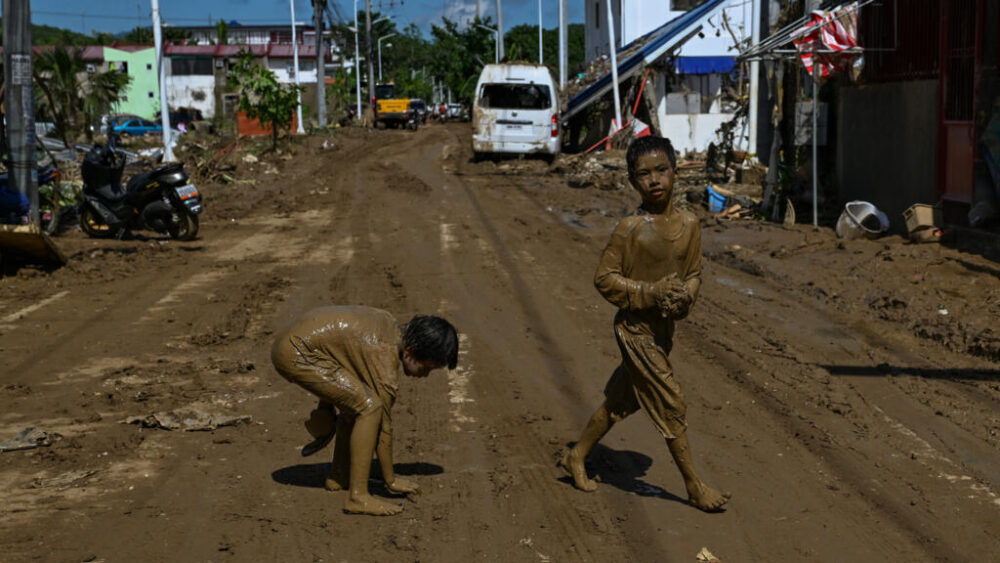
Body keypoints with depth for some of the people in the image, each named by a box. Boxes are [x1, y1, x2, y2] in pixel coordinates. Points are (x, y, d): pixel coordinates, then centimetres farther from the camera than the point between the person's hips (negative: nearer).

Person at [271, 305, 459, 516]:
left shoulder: (389, 323, 10)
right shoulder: (387, 363, -15)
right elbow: (383, 426, -8)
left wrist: (326, 404, 22)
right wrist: (390, 481, 3)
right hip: (296, 354, -10)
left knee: (355, 401, 20)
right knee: (370, 407, -14)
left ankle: (338, 475, 25)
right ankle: (358, 496, -14)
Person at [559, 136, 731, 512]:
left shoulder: (689, 224, 0)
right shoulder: (630, 228, -16)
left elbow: (694, 273, 10)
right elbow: (604, 278, -12)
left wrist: (685, 296, -12)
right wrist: (651, 293, -22)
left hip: (664, 325, 6)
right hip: (635, 327, -6)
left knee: (622, 399, 18)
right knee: (670, 404, -2)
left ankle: (576, 457, 35)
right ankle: (695, 487, 10)